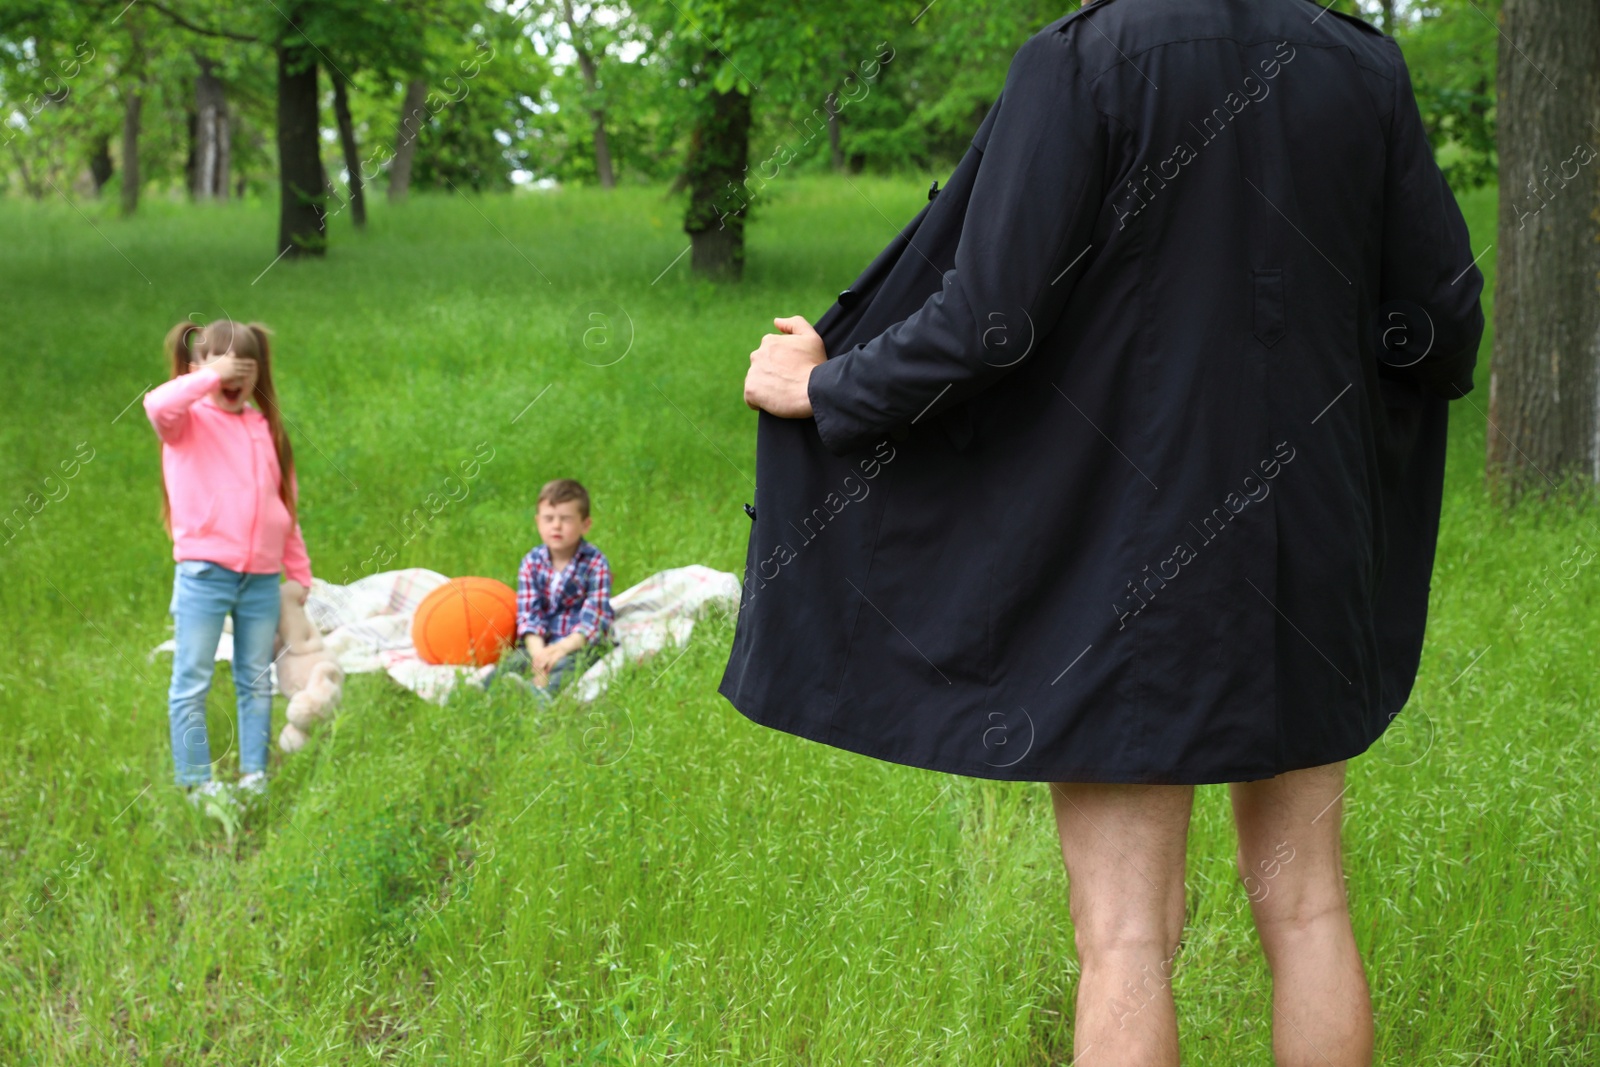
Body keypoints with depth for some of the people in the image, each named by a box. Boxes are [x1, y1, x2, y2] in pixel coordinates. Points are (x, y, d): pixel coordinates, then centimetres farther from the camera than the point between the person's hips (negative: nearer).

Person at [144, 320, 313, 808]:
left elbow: (285, 506, 17)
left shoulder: (265, 427, 14)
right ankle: (195, 782, 4)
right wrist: (211, 377, -18)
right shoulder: (188, 421, 0)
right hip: (204, 572, -5)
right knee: (193, 682, -2)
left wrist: (299, 570, 15)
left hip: (262, 578, 5)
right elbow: (158, 404, -26)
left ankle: (254, 775, 19)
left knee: (257, 681, 10)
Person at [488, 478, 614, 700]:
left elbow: (593, 617, -13)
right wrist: (537, 650, -23)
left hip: (581, 641, -3)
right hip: (542, 641, 3)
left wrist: (562, 647, -28)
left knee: (565, 664, -36)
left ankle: (542, 693, -66)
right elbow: (528, 613, -4)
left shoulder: (596, 564, -3)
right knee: (513, 661, -27)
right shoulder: (532, 562, 6)